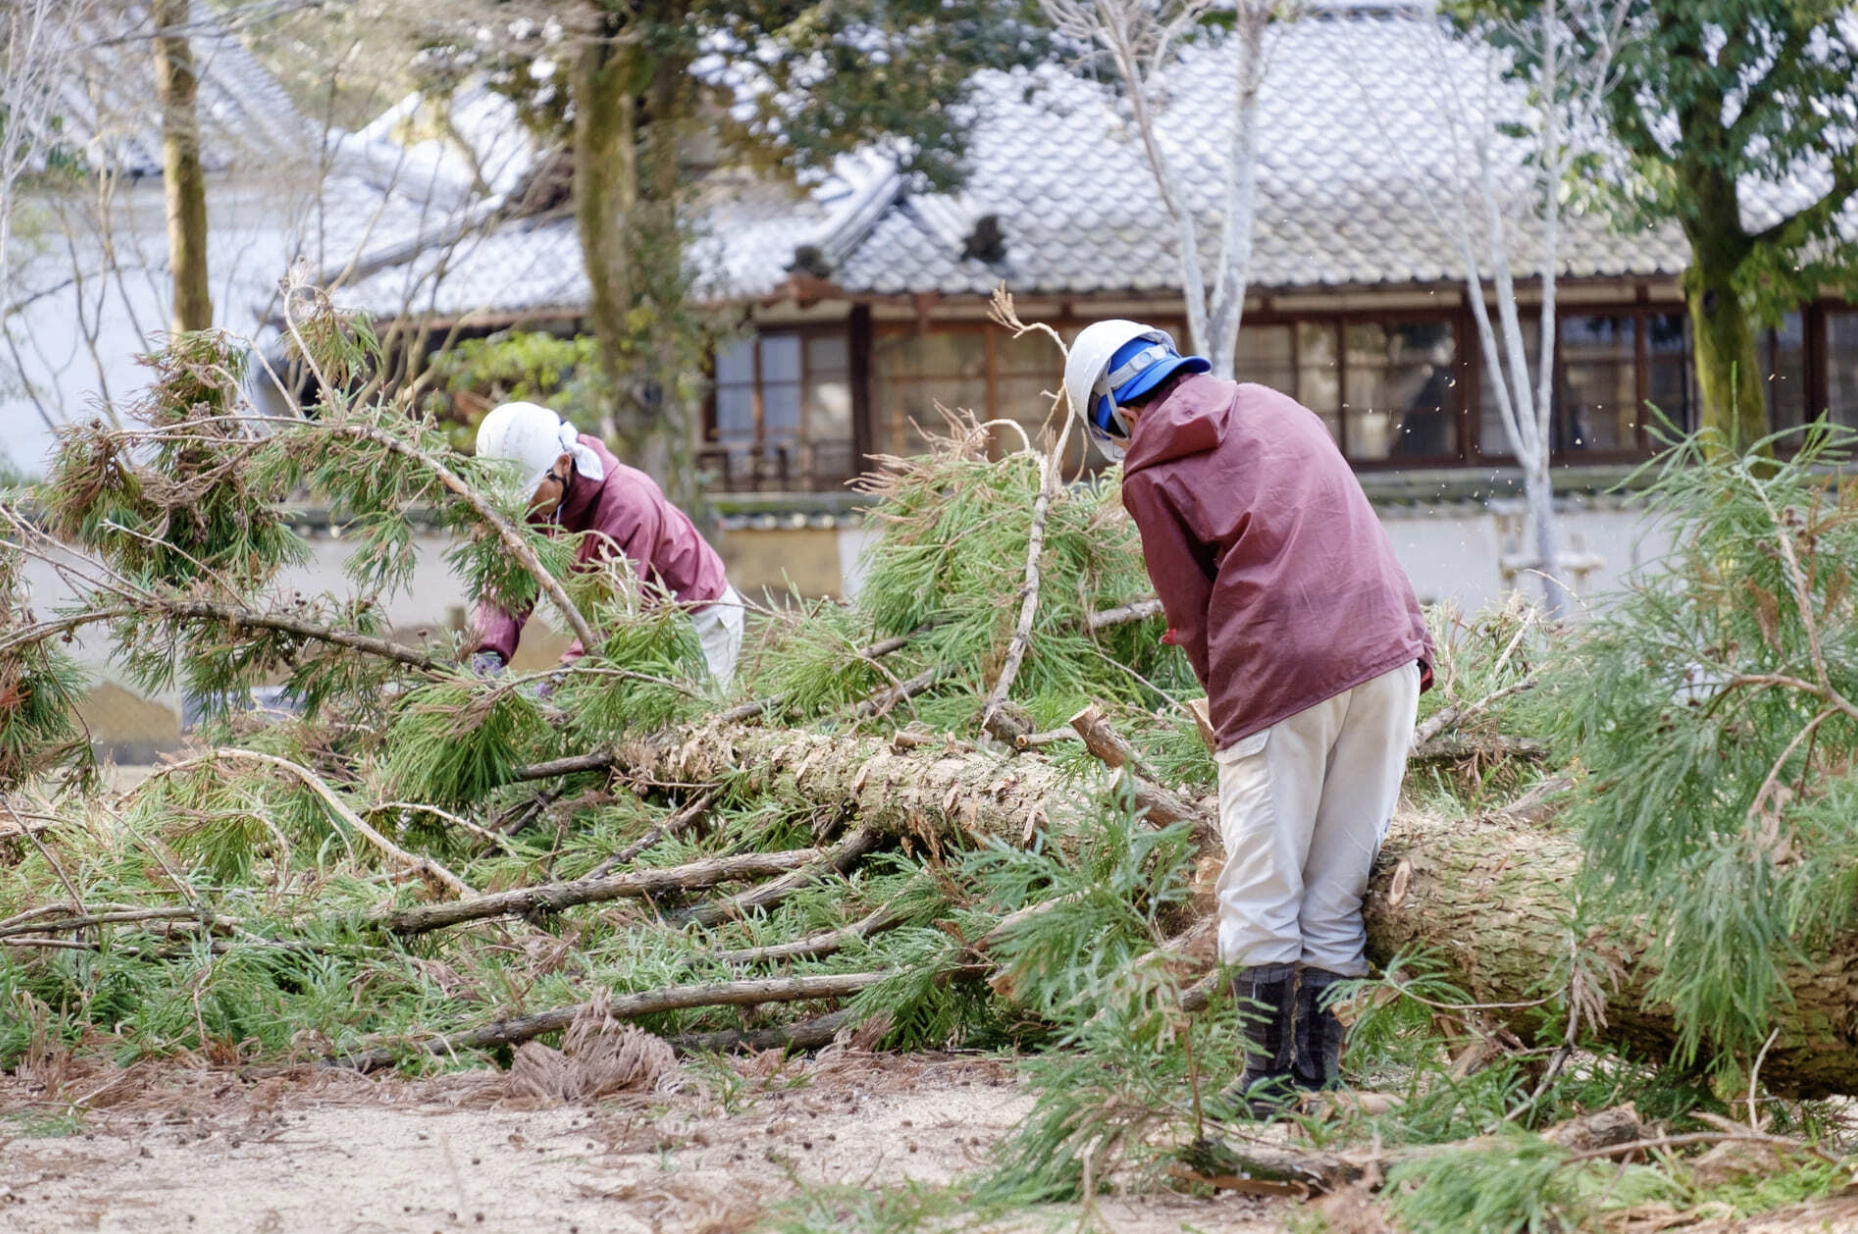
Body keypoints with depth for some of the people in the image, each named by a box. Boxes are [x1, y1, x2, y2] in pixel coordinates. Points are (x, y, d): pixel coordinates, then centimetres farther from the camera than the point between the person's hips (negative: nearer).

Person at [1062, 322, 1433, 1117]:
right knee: (1337, 894, 10)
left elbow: (1192, 617, 5)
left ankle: (1272, 1082, 1)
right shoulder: (1276, 410, 21)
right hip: (1388, 657, 5)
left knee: (1262, 901, 3)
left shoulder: (1151, 475, 4)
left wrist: (1231, 709, 17)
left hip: (1279, 676, -5)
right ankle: (1321, 1074, 12)